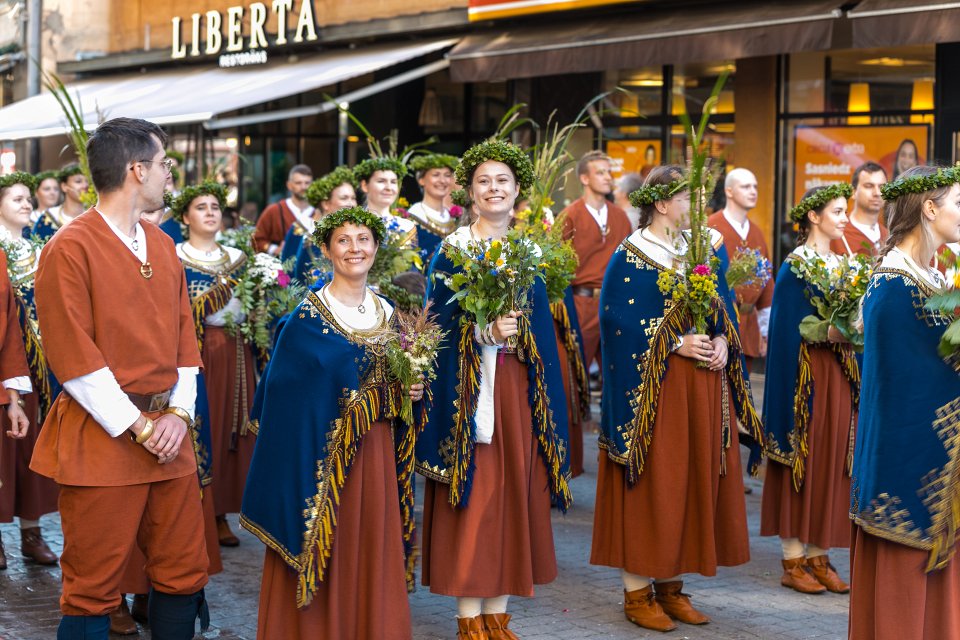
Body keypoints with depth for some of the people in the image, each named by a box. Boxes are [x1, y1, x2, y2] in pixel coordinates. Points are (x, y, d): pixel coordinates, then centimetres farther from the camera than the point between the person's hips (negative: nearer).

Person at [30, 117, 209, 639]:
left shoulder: (162, 245, 13)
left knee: (184, 573, 10)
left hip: (168, 433, 7)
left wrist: (178, 413, -1)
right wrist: (138, 427, -13)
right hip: (102, 438, -7)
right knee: (93, 587, 0)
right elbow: (73, 356, -14)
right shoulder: (69, 249, -10)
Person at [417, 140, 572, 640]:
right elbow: (440, 322, -8)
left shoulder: (528, 250, 12)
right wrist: (487, 331, -21)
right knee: (472, 496, -4)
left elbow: (542, 327, 13)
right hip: (469, 386, -4)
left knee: (514, 493, 5)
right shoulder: (452, 249, -2)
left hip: (518, 389, 5)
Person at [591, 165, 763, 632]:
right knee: (650, 487, -2)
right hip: (651, 387, -7)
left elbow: (722, 311, 15)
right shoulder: (630, 258, -8)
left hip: (703, 385, 7)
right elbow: (619, 322, -14)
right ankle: (637, 593, 7)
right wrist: (675, 344, -18)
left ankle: (670, 584, 19)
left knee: (692, 483, 9)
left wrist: (722, 341, -5)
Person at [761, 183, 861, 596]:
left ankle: (818, 557, 14)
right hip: (805, 375, -8)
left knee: (831, 464, 8)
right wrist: (834, 332, -21)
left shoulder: (842, 264, 13)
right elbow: (792, 330, -14)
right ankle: (793, 562, 5)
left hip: (840, 374, 8)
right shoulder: (795, 266, -9)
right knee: (801, 464, -2)